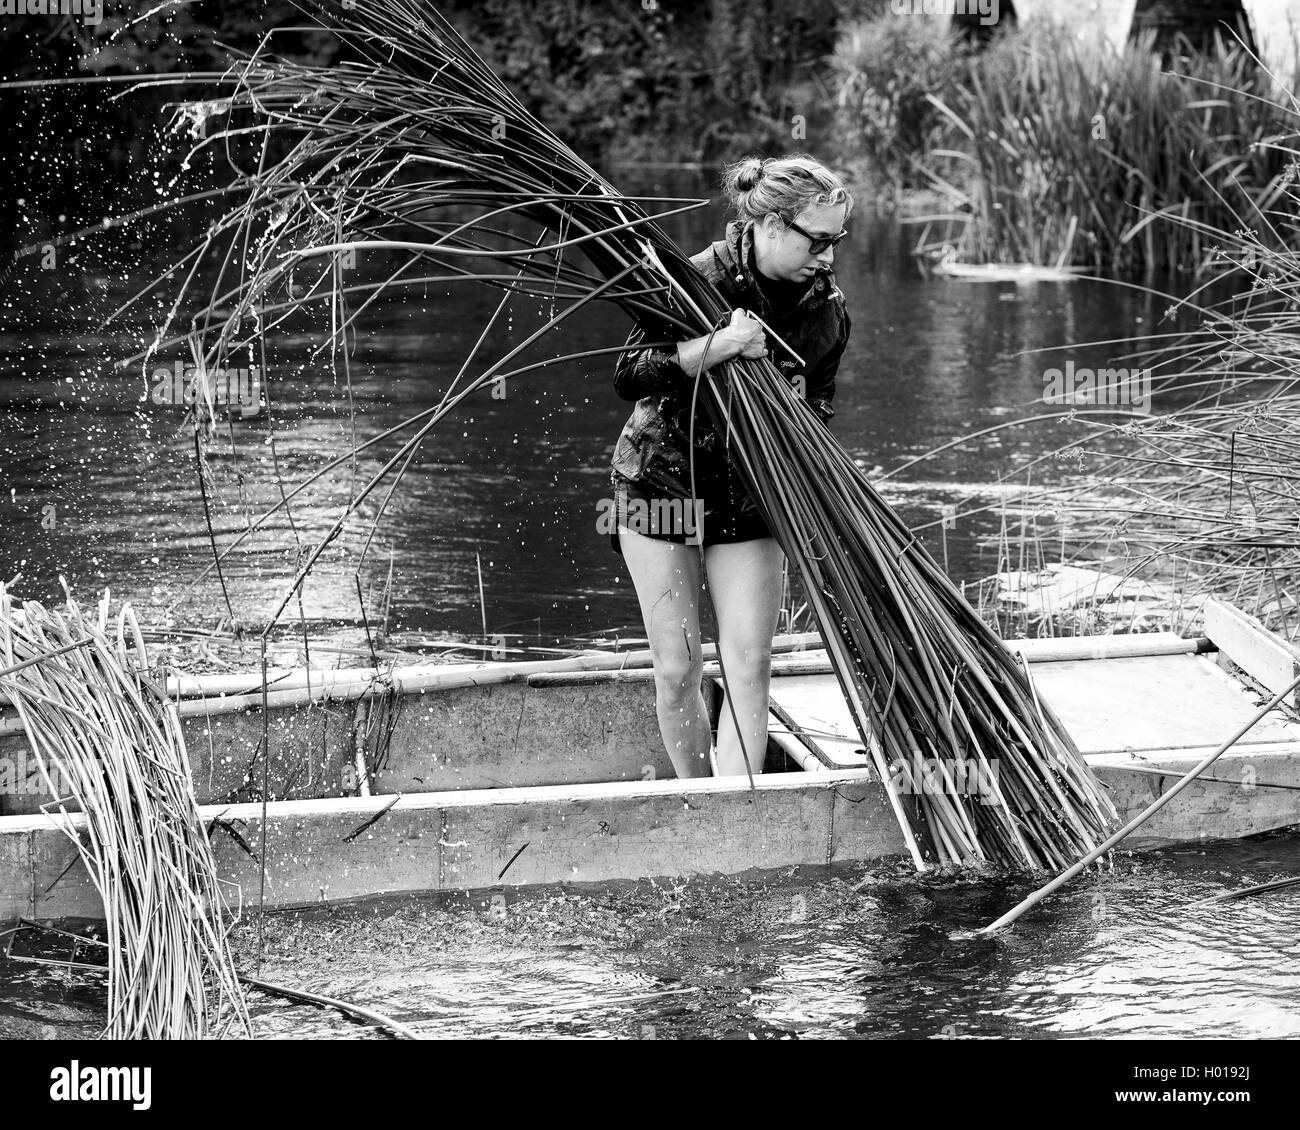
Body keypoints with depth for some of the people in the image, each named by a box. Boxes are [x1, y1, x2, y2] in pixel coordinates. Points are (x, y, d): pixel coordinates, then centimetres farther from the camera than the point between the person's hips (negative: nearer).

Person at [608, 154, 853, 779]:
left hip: (751, 492, 3)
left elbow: (819, 404, 8)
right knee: (677, 669, -1)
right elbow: (627, 376, -22)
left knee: (749, 665, -7)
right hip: (662, 476, -3)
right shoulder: (701, 279, -19)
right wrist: (714, 348, -35)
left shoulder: (825, 308, -5)